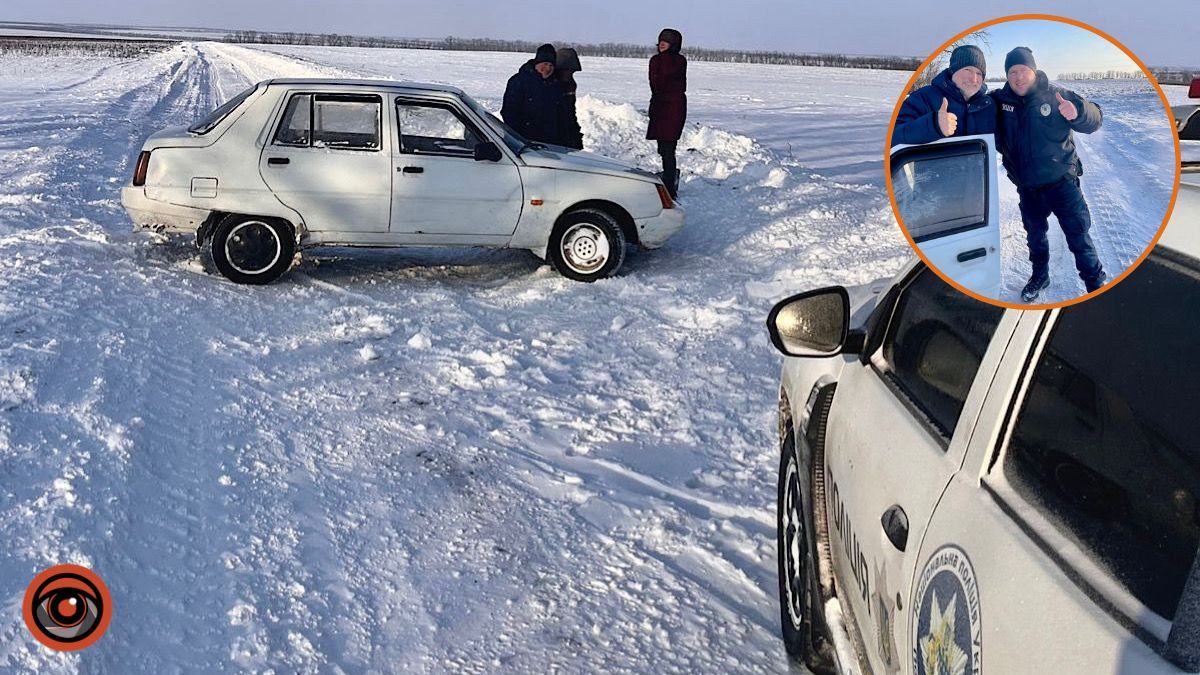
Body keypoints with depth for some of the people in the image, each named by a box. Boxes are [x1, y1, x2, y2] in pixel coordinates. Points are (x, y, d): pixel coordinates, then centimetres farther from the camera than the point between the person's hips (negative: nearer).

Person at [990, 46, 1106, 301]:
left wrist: (1077, 112, -35)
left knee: (1078, 235, 0)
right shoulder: (1001, 100, -6)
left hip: (1061, 183, -3)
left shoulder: (1055, 95, -12)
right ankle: (1039, 276, 41)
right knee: (1035, 235, 21)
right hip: (1028, 189, 3)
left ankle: (1095, 281, 15)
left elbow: (1094, 120, -13)